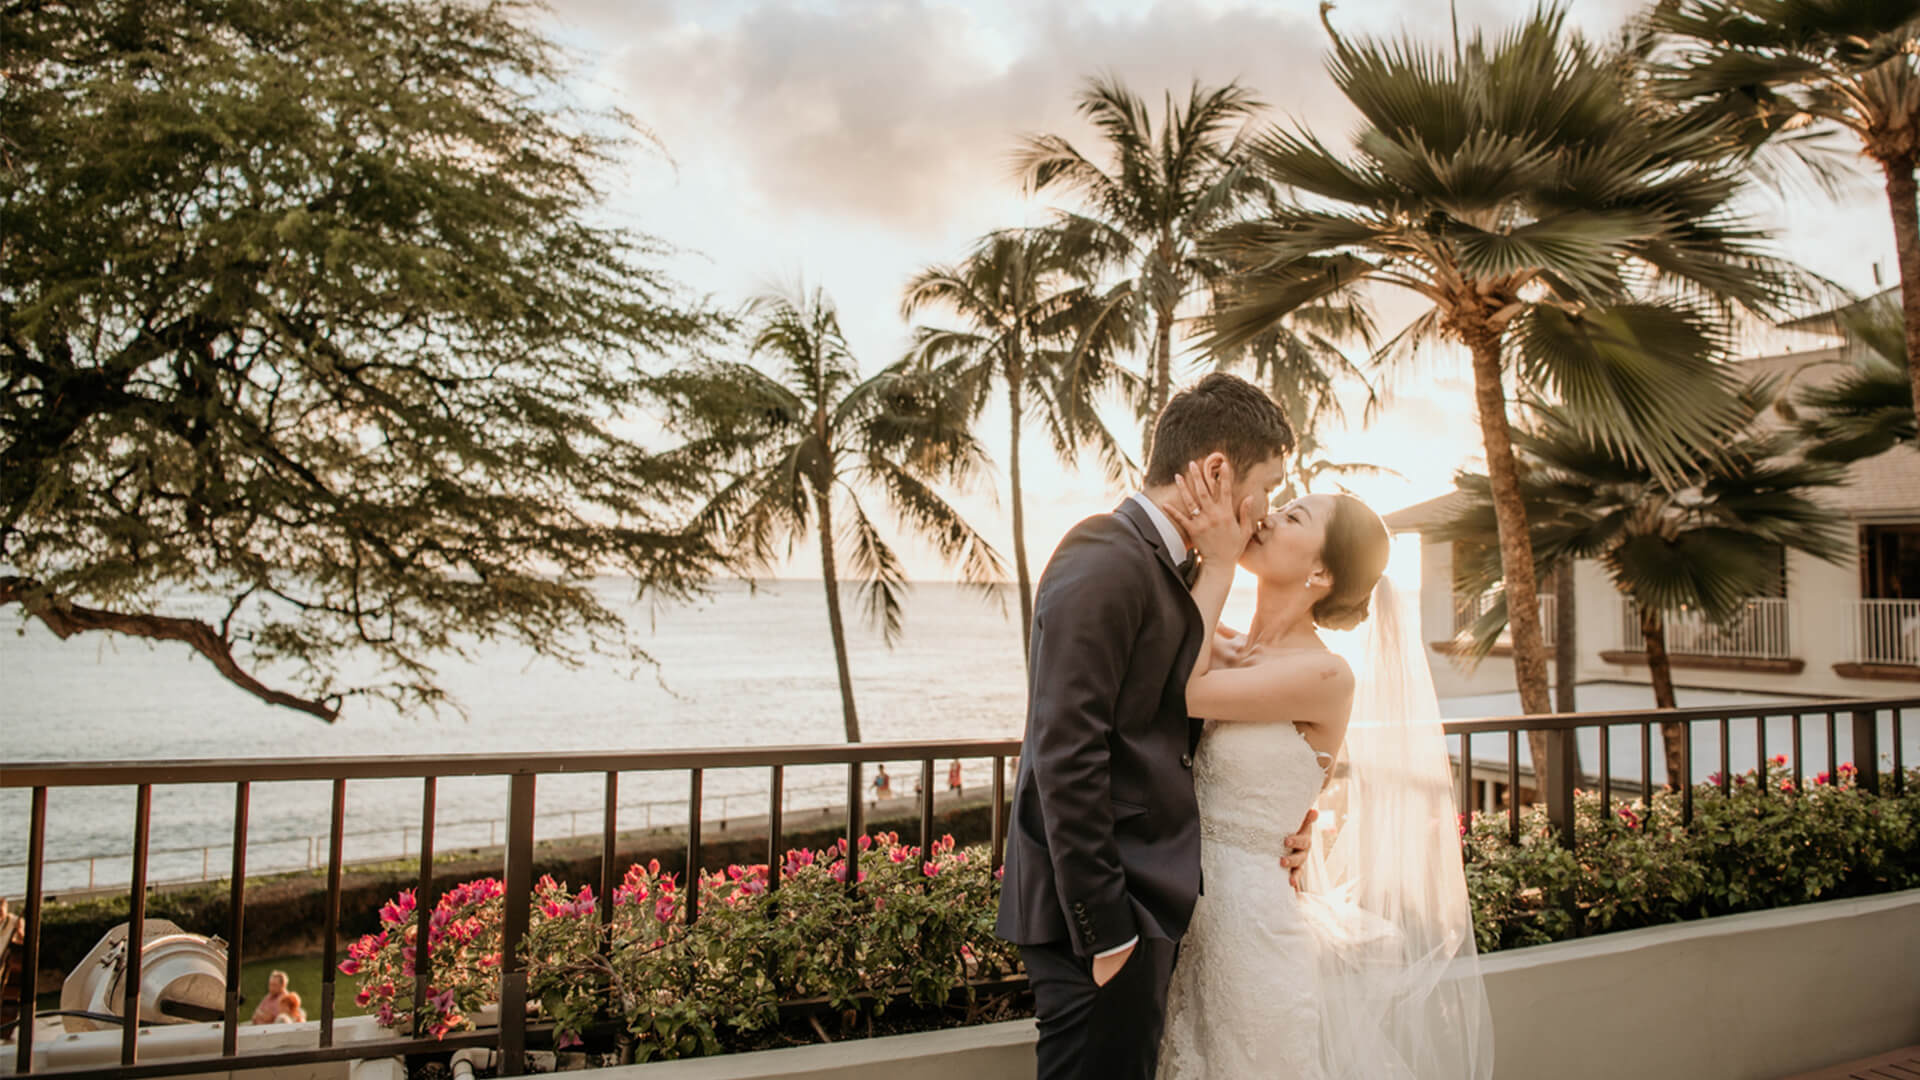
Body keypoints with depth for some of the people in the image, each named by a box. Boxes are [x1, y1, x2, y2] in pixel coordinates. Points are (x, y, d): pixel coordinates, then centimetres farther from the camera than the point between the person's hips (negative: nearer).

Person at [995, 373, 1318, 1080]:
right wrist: (1104, 928, -20)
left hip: (1141, 902, 10)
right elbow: (1066, 756, -22)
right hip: (1098, 914, -10)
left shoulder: (1166, 568, 14)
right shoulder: (1105, 561, -16)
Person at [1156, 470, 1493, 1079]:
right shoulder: (1224, 648, 4)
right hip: (1183, 902, 6)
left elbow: (1181, 691, -21)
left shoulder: (1326, 676, -16)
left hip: (1246, 911, -6)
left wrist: (1218, 564, -16)